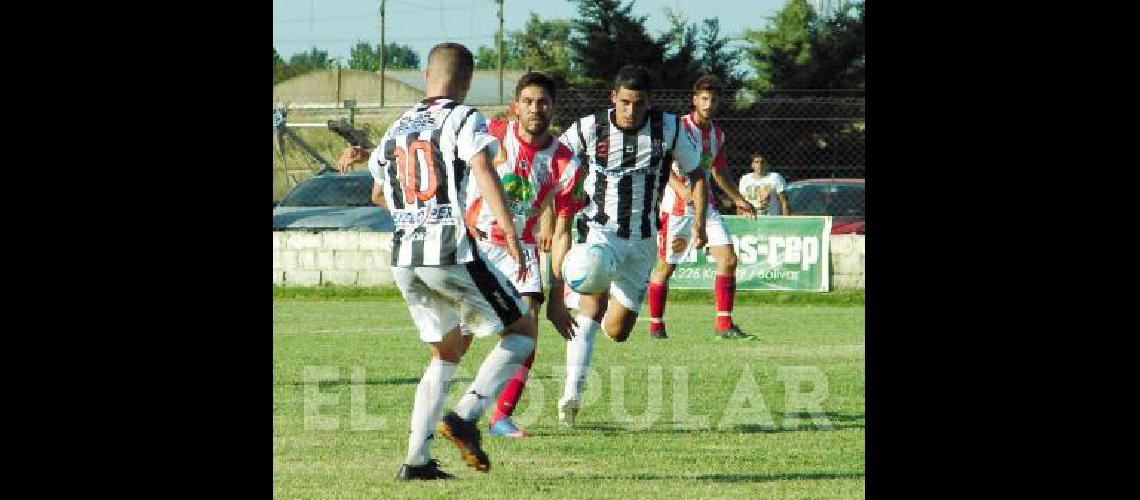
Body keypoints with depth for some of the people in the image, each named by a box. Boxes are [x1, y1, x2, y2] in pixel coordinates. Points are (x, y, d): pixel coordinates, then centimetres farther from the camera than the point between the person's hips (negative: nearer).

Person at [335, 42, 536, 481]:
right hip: (451, 252, -6)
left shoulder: (398, 128, 17)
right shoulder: (465, 120, -1)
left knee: (447, 352, 21)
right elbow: (484, 173, -18)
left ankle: (417, 458, 11)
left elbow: (379, 194, 32)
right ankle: (465, 416, -12)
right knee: (522, 331, 7)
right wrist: (510, 233, -23)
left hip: (404, 259, 6)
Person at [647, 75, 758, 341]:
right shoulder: (679, 128, -10)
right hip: (677, 207, -6)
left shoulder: (717, 133, 12)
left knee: (728, 259, -7)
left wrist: (738, 199, 26)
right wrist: (682, 189, -34)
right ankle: (656, 327, 14)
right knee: (666, 266, 0)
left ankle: (724, 325, -4)